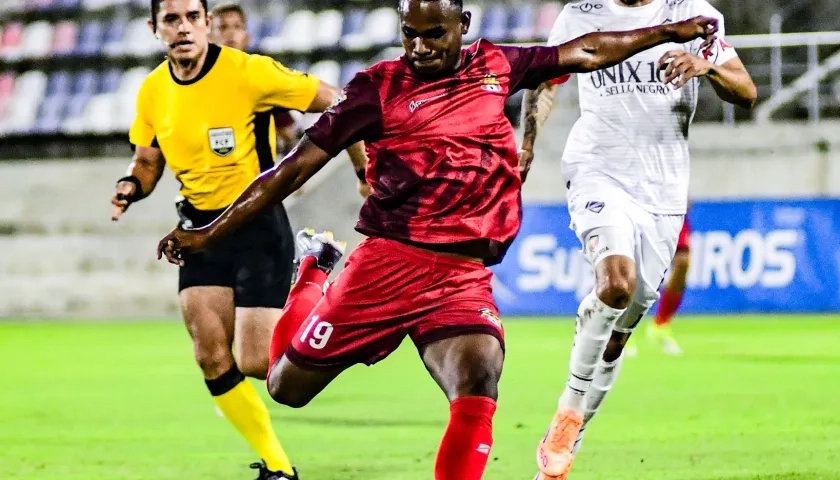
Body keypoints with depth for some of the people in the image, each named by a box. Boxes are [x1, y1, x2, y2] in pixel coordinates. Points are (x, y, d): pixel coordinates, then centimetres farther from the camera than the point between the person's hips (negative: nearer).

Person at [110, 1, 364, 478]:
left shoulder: (248, 72, -17)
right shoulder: (153, 92, 1)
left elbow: (336, 104, -11)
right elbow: (148, 162, 16)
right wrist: (131, 187, -7)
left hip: (258, 224, -5)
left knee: (255, 363, -11)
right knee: (212, 359, -4)